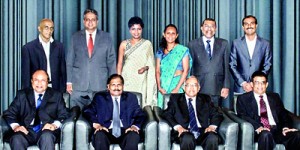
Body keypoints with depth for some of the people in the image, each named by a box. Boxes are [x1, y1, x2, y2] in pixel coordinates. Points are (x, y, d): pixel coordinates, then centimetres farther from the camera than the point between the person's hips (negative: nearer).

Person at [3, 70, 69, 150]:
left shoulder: (56, 95, 16)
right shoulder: (22, 95, 18)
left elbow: (64, 115, 6)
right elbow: (9, 113, 11)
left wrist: (55, 125, -16)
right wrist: (15, 126, -10)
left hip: (46, 131, -1)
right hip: (27, 131, 1)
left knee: (47, 136, -36)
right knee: (16, 138, -32)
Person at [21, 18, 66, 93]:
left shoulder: (59, 46, 9)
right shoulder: (28, 48, 0)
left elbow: (63, 71, 10)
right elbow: (25, 75, 1)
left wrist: (63, 91, 5)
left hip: (55, 90, 2)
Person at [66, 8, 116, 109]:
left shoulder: (106, 37, 7)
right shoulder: (76, 37, 9)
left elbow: (111, 61, 7)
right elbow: (70, 61, 9)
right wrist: (69, 82, 2)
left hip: (100, 85, 0)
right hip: (78, 85, 1)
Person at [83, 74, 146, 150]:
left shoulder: (131, 98, 20)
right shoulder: (100, 97, 18)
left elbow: (140, 114, 11)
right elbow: (87, 111, 6)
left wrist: (135, 126, -12)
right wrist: (96, 124, -14)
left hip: (125, 131, 0)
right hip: (106, 131, 0)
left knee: (134, 136, -34)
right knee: (99, 136, -35)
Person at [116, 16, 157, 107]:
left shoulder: (147, 44, 6)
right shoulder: (124, 44, 7)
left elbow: (151, 63, 10)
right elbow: (119, 63, 9)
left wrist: (145, 67, -11)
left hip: (141, 80, 0)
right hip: (127, 79, 0)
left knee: (141, 102, -7)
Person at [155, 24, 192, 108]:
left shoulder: (182, 50, 0)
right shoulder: (160, 51, 10)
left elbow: (185, 71, -6)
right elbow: (157, 71, 7)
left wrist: (177, 88, -13)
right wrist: (159, 87, -7)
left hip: (178, 83, -3)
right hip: (163, 85, 3)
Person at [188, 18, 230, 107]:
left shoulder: (223, 44, 10)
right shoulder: (193, 44, 7)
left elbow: (226, 66, 7)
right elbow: (190, 67, 6)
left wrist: (226, 86, 0)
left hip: (217, 89, 1)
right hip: (199, 89, -1)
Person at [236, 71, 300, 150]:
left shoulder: (275, 97, 25)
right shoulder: (243, 98, 13)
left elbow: (283, 114, 16)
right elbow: (242, 116, -2)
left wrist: (286, 126, -7)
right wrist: (257, 127, -20)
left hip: (276, 129, 3)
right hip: (258, 132, -3)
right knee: (265, 134, -39)